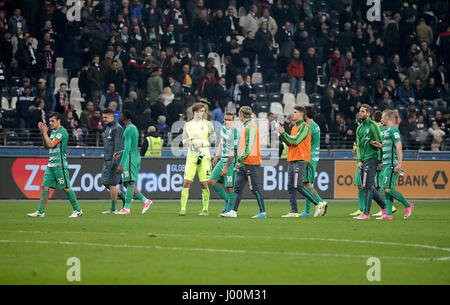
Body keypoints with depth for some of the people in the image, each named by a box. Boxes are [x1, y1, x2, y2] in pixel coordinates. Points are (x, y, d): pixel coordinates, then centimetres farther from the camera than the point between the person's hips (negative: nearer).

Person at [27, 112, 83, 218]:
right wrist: (43, 133, 10)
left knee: (66, 188, -5)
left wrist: (44, 133, -10)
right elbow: (46, 146, 20)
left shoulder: (62, 132, -12)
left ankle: (77, 210, 3)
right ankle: (41, 211, 3)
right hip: (51, 164, 9)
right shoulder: (53, 132, 16)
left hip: (60, 165, -8)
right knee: (45, 187, 2)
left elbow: (51, 145, -19)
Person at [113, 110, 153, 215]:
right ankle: (145, 201, 6)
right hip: (136, 156, 10)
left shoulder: (128, 130, -13)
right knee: (126, 183, 11)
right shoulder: (134, 128, 18)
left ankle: (127, 208, -9)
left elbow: (127, 148, -19)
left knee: (129, 183, -9)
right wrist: (121, 153, 22)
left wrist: (121, 164, -21)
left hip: (131, 157, -10)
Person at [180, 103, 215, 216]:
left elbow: (212, 139, 3)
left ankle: (205, 210, 7)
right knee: (186, 182, -7)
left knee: (204, 184, -2)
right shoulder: (188, 125, 11)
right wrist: (187, 141, -10)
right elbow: (184, 140, 13)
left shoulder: (207, 124, 5)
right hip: (191, 156, 1)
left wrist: (202, 143, -11)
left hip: (204, 156, -1)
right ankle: (183, 209, -5)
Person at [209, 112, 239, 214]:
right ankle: (227, 200, 15)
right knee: (211, 182, 3)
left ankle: (229, 211, 1)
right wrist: (216, 156, 23)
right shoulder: (223, 128, 8)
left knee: (229, 187, -6)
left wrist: (226, 167, -18)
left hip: (230, 161, -8)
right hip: (222, 160, 8)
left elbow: (233, 152, -18)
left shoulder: (235, 133, -17)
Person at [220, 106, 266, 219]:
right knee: (238, 187, 4)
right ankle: (233, 211, 1)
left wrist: (240, 159, -17)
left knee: (254, 188, -4)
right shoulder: (247, 126, 17)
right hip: (244, 164, 10)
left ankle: (263, 212, 2)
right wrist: (239, 160, 19)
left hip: (250, 163, -10)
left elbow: (249, 146, -19)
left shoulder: (250, 127, -13)